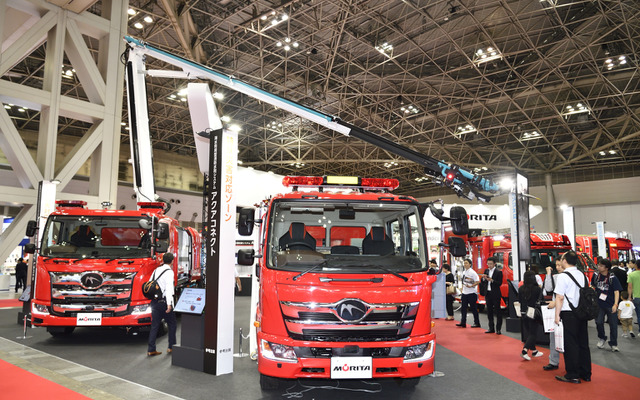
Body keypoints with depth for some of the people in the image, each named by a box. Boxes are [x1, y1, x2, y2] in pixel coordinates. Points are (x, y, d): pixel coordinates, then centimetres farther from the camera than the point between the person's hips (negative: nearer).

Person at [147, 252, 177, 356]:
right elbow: (168, 288, -21)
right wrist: (169, 304, -25)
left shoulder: (156, 270, 12)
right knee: (172, 324, 8)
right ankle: (171, 347, 14)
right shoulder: (169, 272, -12)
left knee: (154, 325, 10)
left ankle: (151, 349, 11)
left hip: (154, 301, 7)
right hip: (164, 301, -7)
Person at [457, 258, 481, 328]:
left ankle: (477, 323, 11)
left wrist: (470, 286, -22)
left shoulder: (472, 272, -12)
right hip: (464, 293, 7)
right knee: (464, 308, 7)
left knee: (473, 308, 1)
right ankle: (463, 323, 12)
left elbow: (478, 281, -16)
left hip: (471, 293, -7)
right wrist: (462, 290, 14)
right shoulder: (464, 272, 11)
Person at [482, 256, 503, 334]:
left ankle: (498, 329, 4)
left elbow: (499, 283, -13)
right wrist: (484, 278, -8)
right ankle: (491, 328, 17)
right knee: (489, 311, 9)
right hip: (488, 294, 6)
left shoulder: (498, 272, -7)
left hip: (495, 294, -6)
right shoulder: (486, 271, 10)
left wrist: (491, 280, -26)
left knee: (497, 311, -1)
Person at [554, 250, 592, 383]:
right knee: (583, 342, 13)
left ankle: (572, 375, 6)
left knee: (570, 344, 0)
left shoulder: (563, 276, -12)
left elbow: (560, 298, -14)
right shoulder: (583, 275, 8)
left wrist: (557, 314, -7)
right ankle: (586, 374, 22)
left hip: (568, 313, -7)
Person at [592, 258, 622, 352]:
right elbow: (593, 286, 18)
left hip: (611, 305, -3)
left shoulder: (612, 278, -11)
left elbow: (616, 292, -16)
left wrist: (615, 304, -25)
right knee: (599, 322, -5)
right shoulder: (596, 275, 1)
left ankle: (613, 344, 18)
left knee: (613, 325, 3)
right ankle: (602, 338, 21)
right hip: (599, 304, 3)